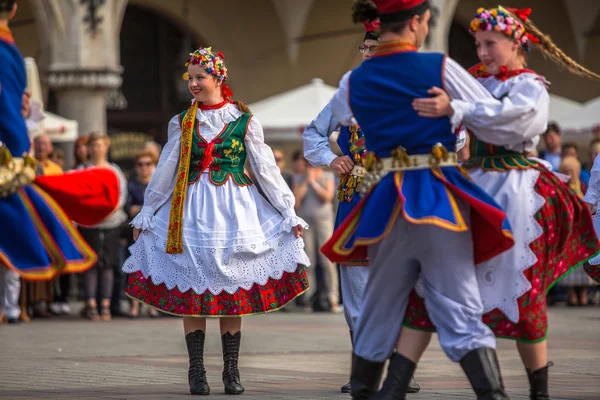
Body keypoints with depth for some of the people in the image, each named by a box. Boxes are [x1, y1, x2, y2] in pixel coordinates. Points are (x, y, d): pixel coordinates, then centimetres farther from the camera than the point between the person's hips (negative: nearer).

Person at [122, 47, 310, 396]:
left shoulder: (244, 122, 2)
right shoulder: (182, 122, 8)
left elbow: (266, 170, 4)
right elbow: (165, 172, 14)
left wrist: (290, 215, 4)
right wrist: (146, 214, 15)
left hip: (234, 210, -1)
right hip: (191, 213, 2)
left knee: (233, 294, 1)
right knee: (191, 293, -2)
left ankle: (232, 371, 8)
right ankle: (197, 372, 4)